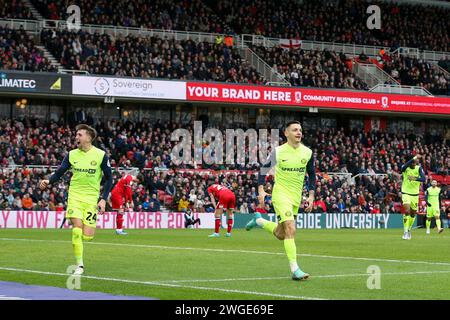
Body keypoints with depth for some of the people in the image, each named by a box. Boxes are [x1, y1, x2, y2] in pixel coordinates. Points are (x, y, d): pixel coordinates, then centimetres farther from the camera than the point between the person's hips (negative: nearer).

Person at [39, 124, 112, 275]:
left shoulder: (101, 155, -4)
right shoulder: (72, 154, 2)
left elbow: (109, 178, 2)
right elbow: (59, 172, 5)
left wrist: (103, 199, -6)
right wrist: (48, 181, -16)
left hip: (92, 198, -1)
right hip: (75, 196, 1)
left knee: (87, 236, -7)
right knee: (77, 229, -14)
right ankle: (79, 265, -2)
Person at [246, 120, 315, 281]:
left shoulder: (307, 152, 1)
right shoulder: (278, 152, -8)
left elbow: (312, 174, 14)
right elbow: (263, 169, 3)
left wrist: (311, 195, 6)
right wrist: (261, 190, -6)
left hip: (296, 197, 5)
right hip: (281, 194, -5)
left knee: (280, 235, 13)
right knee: (290, 228, -22)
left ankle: (258, 220, 42)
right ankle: (295, 270, -22)